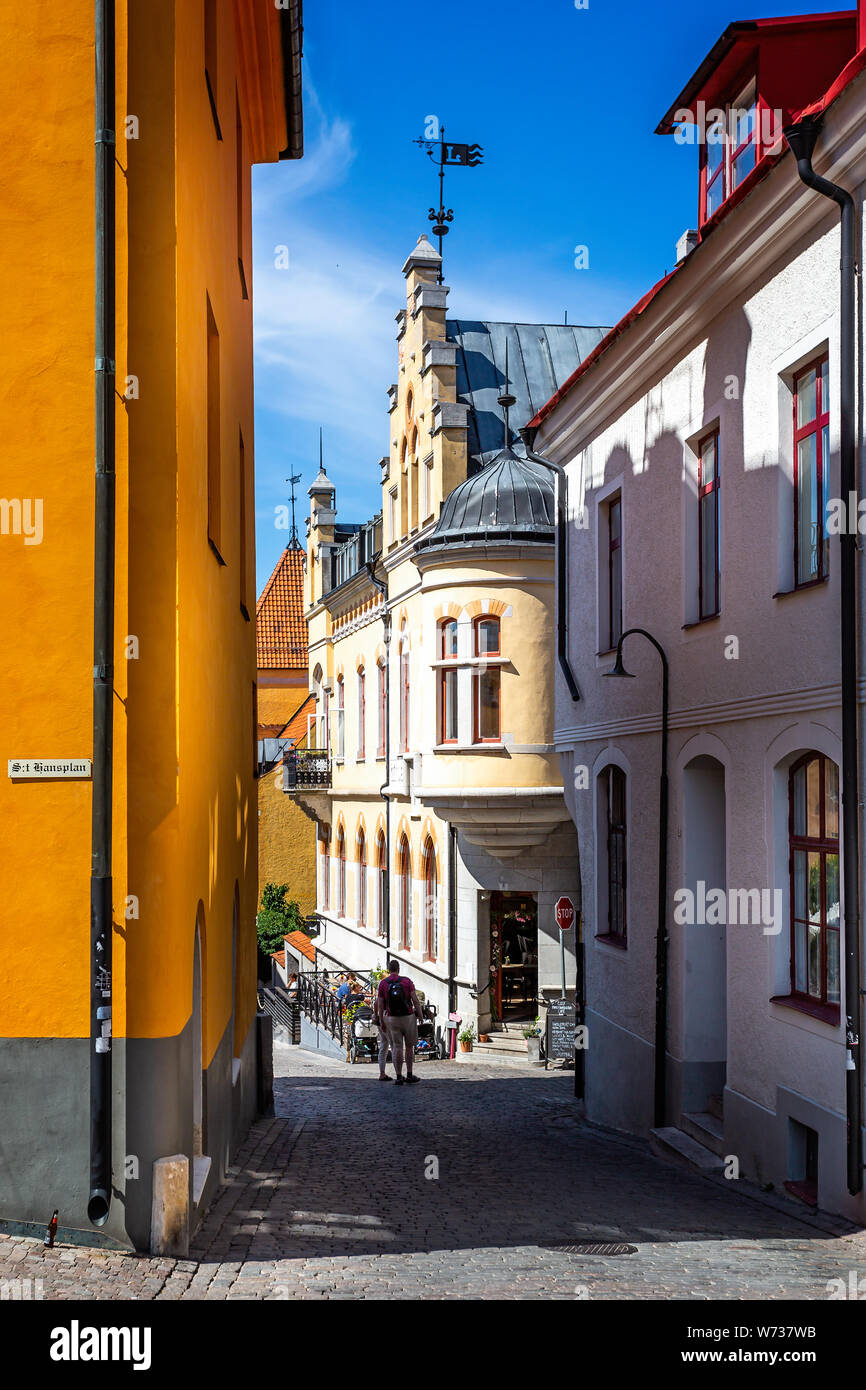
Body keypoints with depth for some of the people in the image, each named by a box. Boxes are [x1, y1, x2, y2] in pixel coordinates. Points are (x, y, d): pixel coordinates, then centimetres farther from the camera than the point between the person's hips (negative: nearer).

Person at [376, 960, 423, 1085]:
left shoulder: (383, 983, -1)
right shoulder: (406, 981, -4)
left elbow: (380, 1004, -2)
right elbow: (415, 999, -8)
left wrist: (381, 1021, 6)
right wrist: (420, 1014, 0)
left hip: (392, 1019, 1)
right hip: (408, 1017, -1)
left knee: (397, 1048, 5)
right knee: (409, 1046, 13)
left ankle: (399, 1077, 3)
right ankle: (409, 1075, 15)